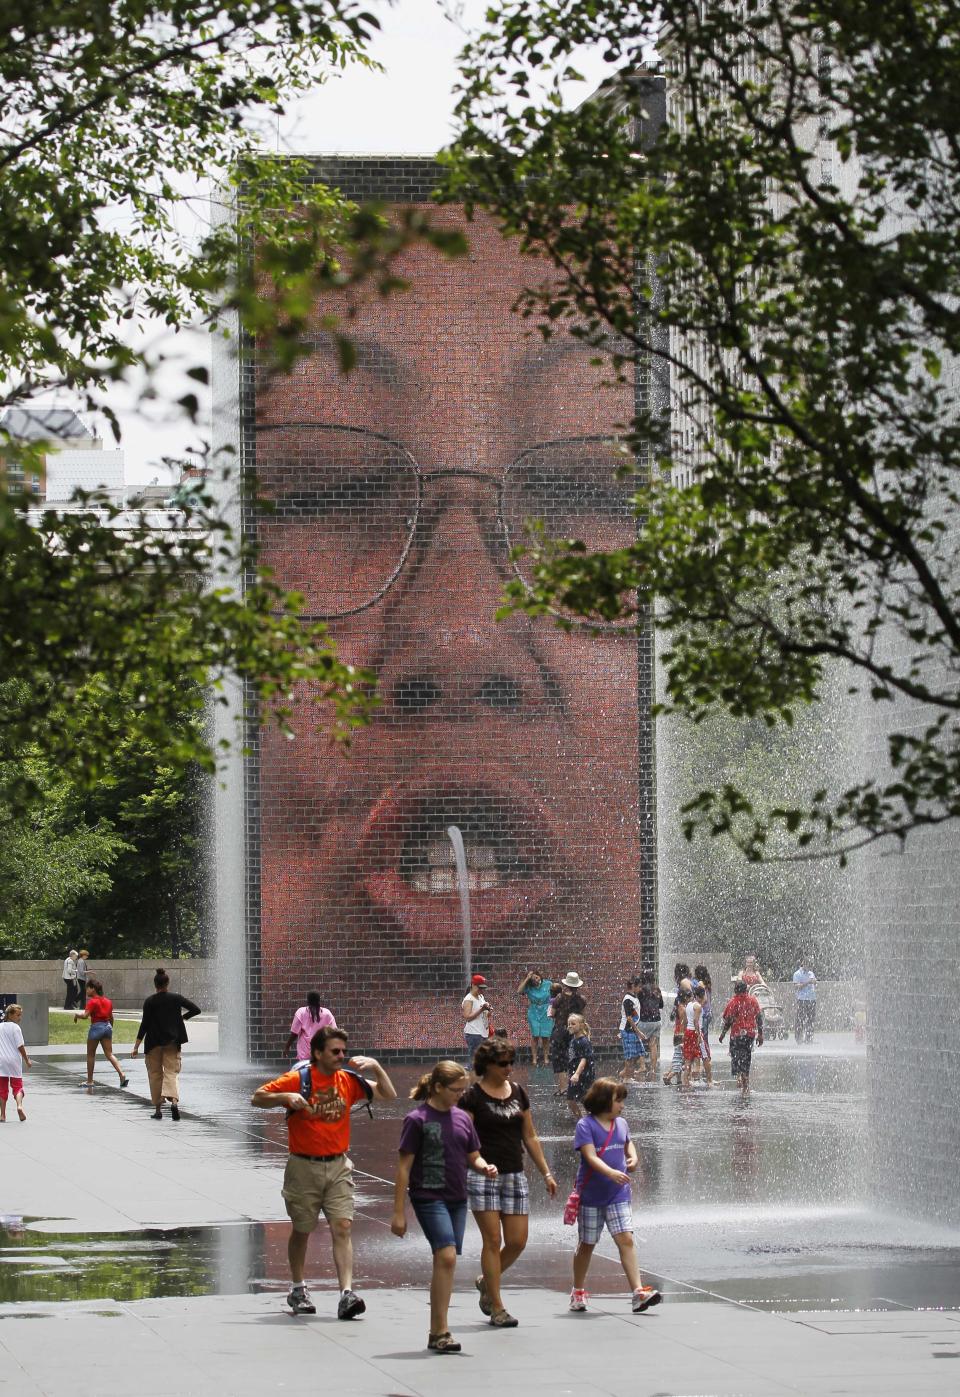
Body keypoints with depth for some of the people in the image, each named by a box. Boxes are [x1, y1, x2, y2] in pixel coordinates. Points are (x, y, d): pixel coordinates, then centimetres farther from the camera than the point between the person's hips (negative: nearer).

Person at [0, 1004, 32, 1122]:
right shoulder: (15, 1028, -8)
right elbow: (20, 1046, -10)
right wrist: (27, 1060, 0)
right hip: (14, 1061, -3)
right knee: (17, 1086, 5)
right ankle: (19, 1105, -21)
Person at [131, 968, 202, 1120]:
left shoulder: (149, 1002, -6)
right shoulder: (176, 999, -2)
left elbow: (144, 1025, -8)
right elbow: (196, 1009, -5)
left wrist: (136, 1046, -4)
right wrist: (182, 1016, 13)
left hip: (153, 1043, -1)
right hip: (172, 1042, 1)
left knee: (155, 1074, 11)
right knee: (172, 1072, 1)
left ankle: (158, 1109, 13)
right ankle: (174, 1100, -27)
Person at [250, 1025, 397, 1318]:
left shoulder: (348, 1080, 3)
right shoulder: (297, 1080, -9)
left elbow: (389, 1095, 8)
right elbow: (257, 1098, -8)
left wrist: (376, 1067, -8)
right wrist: (286, 1098, -25)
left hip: (338, 1166, 3)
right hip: (304, 1167, -2)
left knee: (343, 1227, -11)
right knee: (301, 1230, 10)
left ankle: (347, 1294, -18)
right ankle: (297, 1291, 29)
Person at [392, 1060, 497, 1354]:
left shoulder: (462, 1118, 10)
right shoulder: (417, 1120, -7)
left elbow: (473, 1156, 18)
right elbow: (404, 1167, -7)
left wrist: (485, 1168, -6)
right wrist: (399, 1211, -9)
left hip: (457, 1199, 6)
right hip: (429, 1197, -6)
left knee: (445, 1263, 7)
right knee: (446, 1256, -18)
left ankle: (436, 1333, 14)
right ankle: (441, 1331, -16)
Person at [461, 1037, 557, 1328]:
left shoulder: (518, 1092, 12)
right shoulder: (472, 1096, -5)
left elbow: (530, 1137, 18)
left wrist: (546, 1173, 18)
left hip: (515, 1175, 5)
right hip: (483, 1175, -5)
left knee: (518, 1241, 1)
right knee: (493, 1240, -5)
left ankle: (486, 1282, 27)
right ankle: (497, 1308, 1)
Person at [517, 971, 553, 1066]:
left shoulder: (548, 984, -4)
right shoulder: (529, 987, -5)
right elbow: (519, 991, -23)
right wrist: (527, 979, -22)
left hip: (546, 1014, 0)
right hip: (534, 1014, 0)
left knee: (545, 1037, 2)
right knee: (535, 1036, -3)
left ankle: (545, 1058, 11)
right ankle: (534, 1058, 0)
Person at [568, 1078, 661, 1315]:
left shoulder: (621, 1123, 9)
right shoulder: (586, 1125, -9)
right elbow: (591, 1157, -21)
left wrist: (633, 1157, 8)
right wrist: (610, 1173, -36)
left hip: (618, 1194, 4)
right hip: (591, 1195, -4)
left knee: (626, 1239, -10)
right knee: (587, 1244, 9)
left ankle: (638, 1292, -18)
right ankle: (578, 1293, 27)